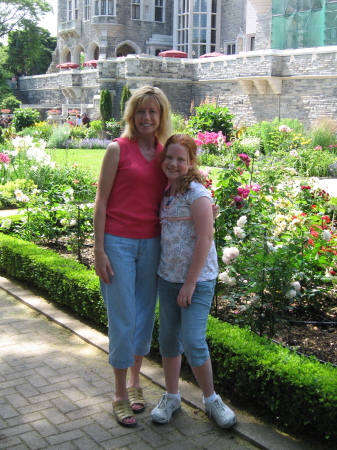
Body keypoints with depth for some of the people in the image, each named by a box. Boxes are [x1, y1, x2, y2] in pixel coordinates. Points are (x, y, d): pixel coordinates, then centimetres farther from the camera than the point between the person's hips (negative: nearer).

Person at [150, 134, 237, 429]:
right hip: (167, 278, 7)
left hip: (197, 280, -7)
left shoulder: (196, 192, -14)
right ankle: (171, 397, 29)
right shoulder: (166, 193, 7)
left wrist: (190, 283, -16)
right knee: (168, 338, 13)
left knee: (193, 342, -6)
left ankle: (211, 399, 16)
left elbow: (205, 239, -17)